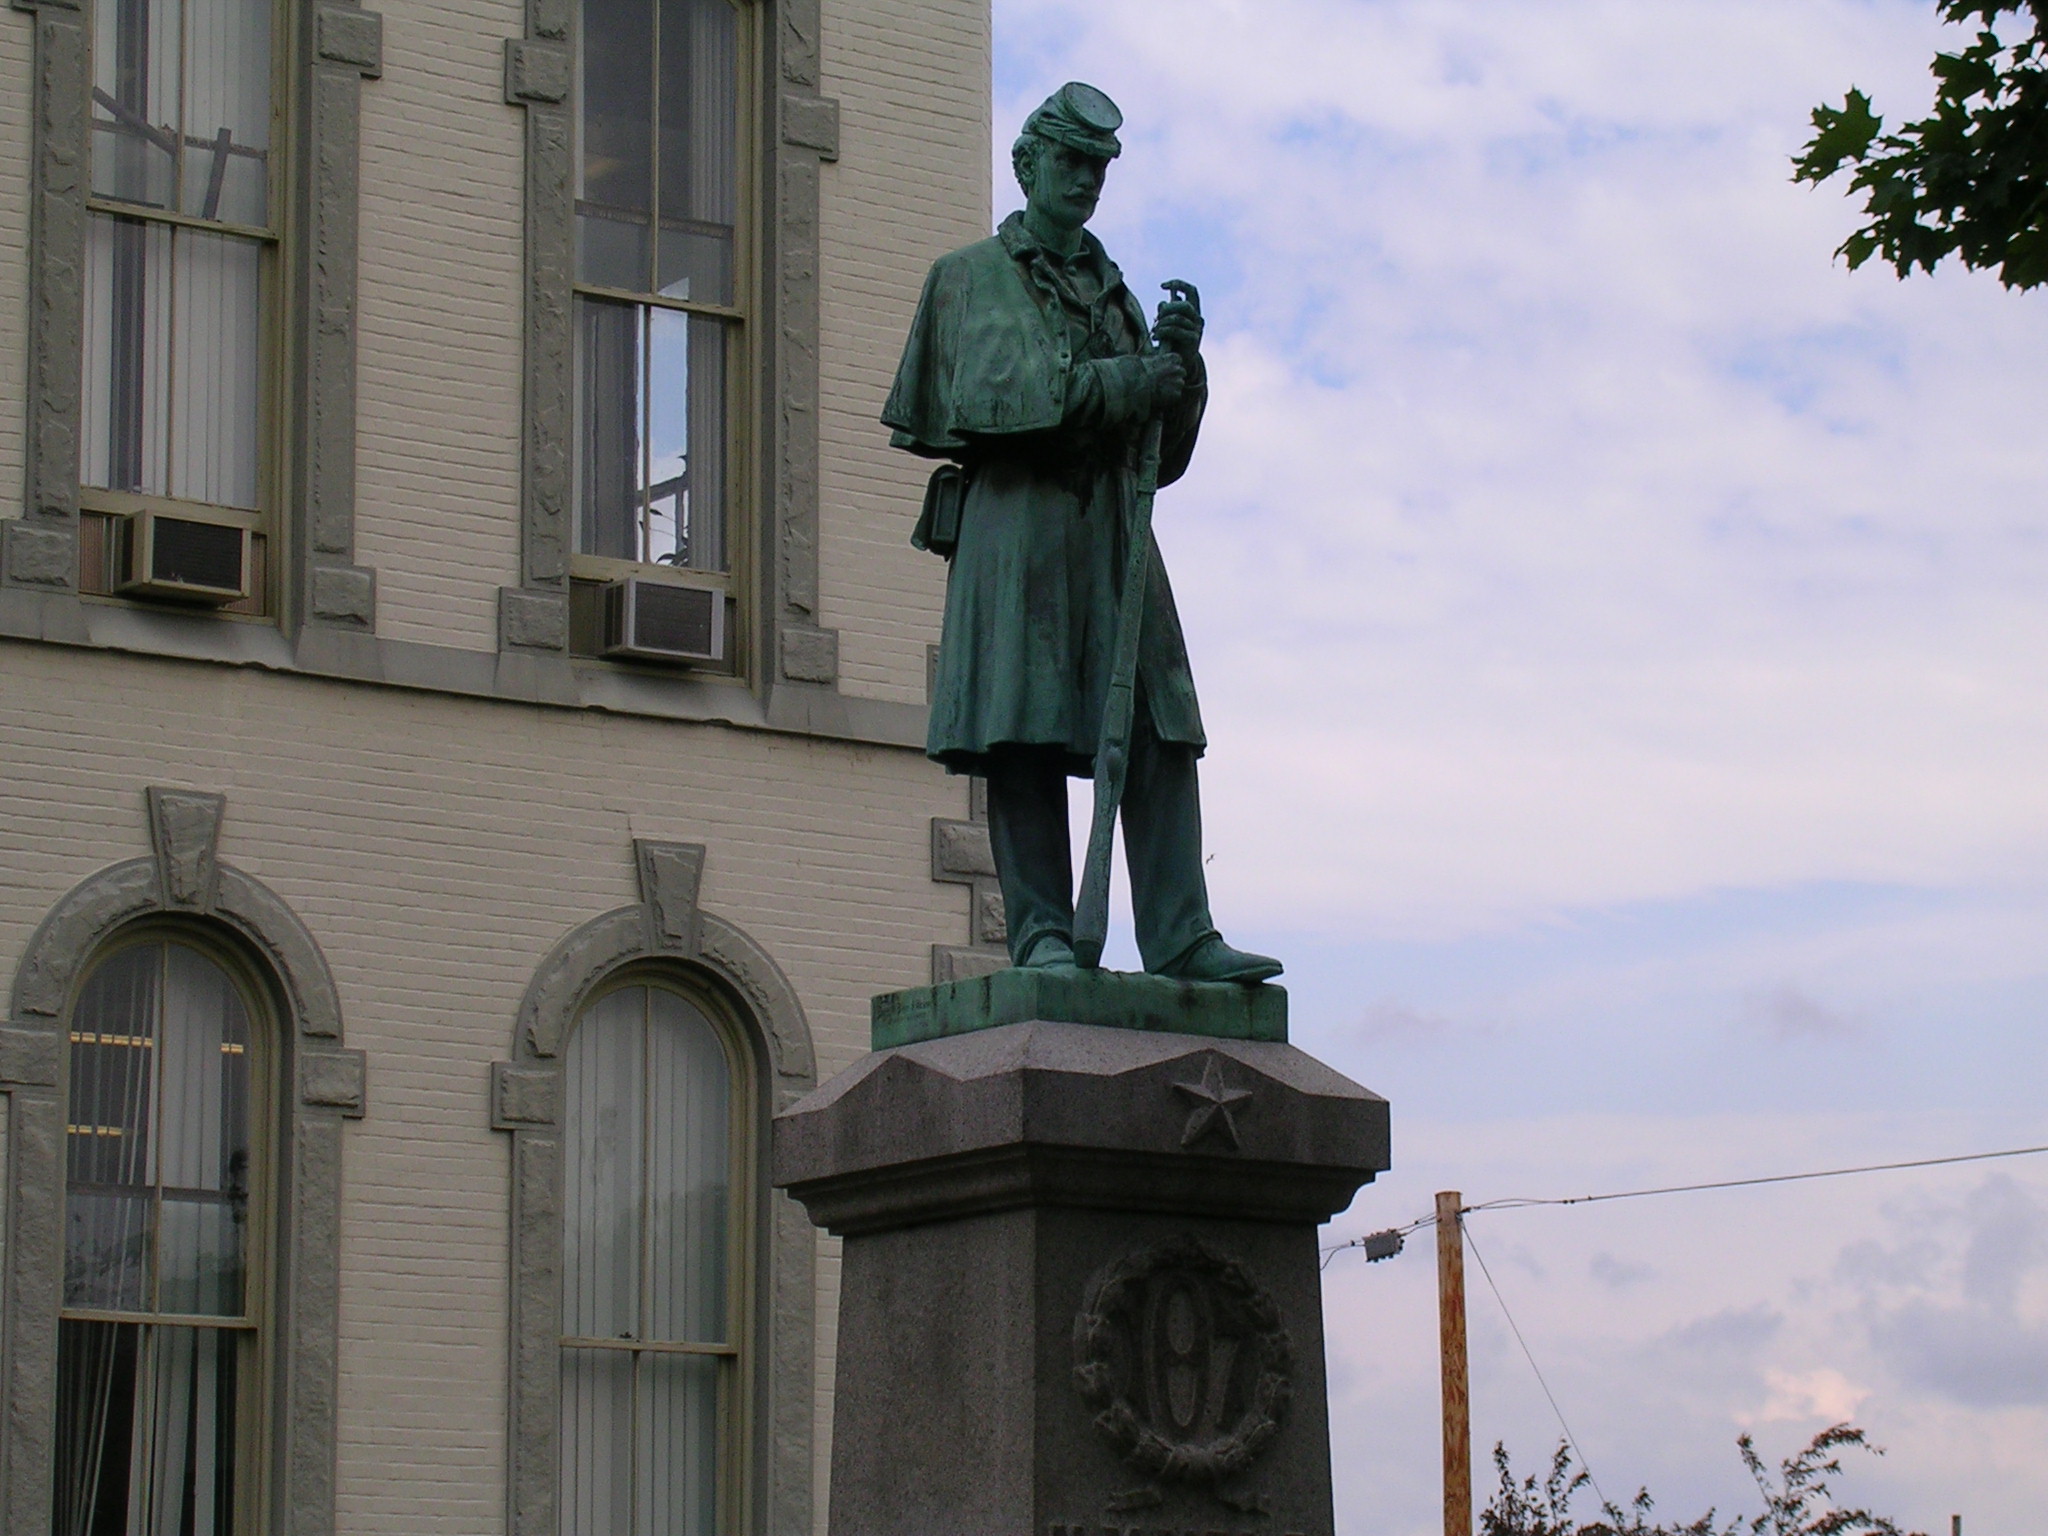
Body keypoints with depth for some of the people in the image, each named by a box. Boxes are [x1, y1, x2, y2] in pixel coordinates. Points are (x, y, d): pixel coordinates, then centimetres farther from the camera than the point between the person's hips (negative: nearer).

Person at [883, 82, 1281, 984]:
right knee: (1022, 735, -10)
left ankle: (1179, 940, -11)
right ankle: (1042, 938, -11)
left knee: (1158, 736, -6)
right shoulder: (975, 276, 11)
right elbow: (986, 392, -9)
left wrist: (1179, 363, 2)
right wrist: (1116, 383, -14)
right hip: (1014, 514, -5)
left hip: (1110, 527, 5)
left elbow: (1164, 451, 20)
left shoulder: (1112, 292, 26)